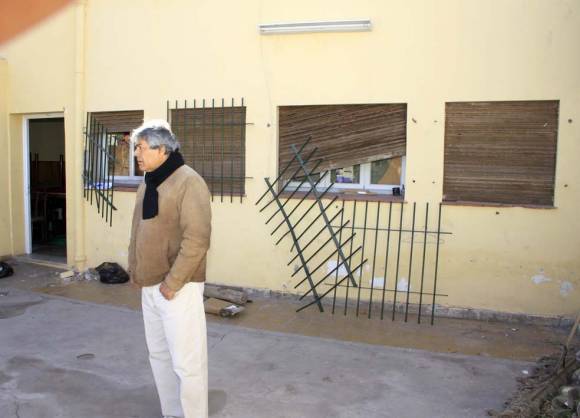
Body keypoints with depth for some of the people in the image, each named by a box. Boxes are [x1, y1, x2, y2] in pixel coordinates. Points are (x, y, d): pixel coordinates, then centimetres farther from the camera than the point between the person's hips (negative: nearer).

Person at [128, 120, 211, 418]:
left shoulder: (189, 182, -16)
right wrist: (135, 270, 12)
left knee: (186, 363, 0)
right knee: (159, 355, 19)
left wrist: (172, 283, -19)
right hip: (149, 287, 9)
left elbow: (196, 239, -22)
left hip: (178, 288, -9)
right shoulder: (147, 183, 11)